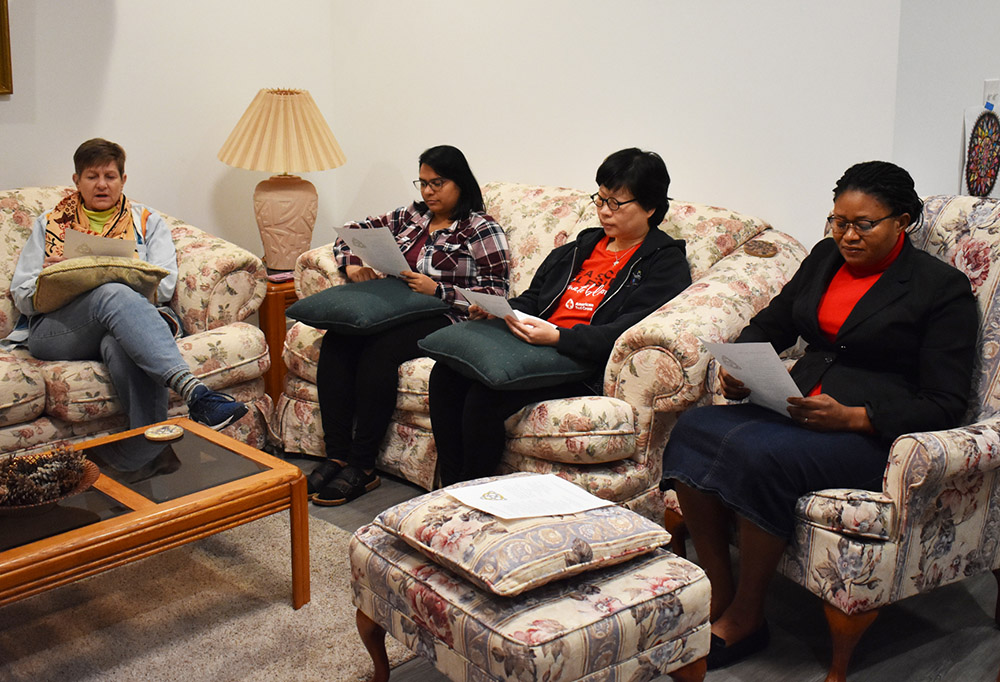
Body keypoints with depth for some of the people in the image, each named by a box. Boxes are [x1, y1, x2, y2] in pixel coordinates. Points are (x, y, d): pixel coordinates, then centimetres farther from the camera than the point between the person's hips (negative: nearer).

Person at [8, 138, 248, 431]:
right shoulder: (50, 224, 24)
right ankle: (193, 391, -56)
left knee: (122, 347, -41)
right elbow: (21, 296, 17)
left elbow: (163, 287, 5)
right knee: (115, 295, -37)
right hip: (56, 328, 0)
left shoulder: (148, 221, 21)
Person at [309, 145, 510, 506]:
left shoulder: (482, 230, 1)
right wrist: (352, 264, 2)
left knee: (379, 351, -33)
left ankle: (362, 467, -24)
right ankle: (336, 455, -23)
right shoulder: (410, 216, 19)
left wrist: (438, 290, -16)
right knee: (336, 341, -25)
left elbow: (494, 297, -7)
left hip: (445, 319, -6)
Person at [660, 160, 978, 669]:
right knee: (694, 428, -22)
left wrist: (851, 417, -20)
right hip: (797, 411, 7)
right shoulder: (826, 257, 16)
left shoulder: (943, 288, -3)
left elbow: (944, 405, -7)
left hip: (873, 432, -6)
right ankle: (719, 595, -15)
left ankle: (744, 619, -15)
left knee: (759, 455, -33)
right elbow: (771, 325, 24)